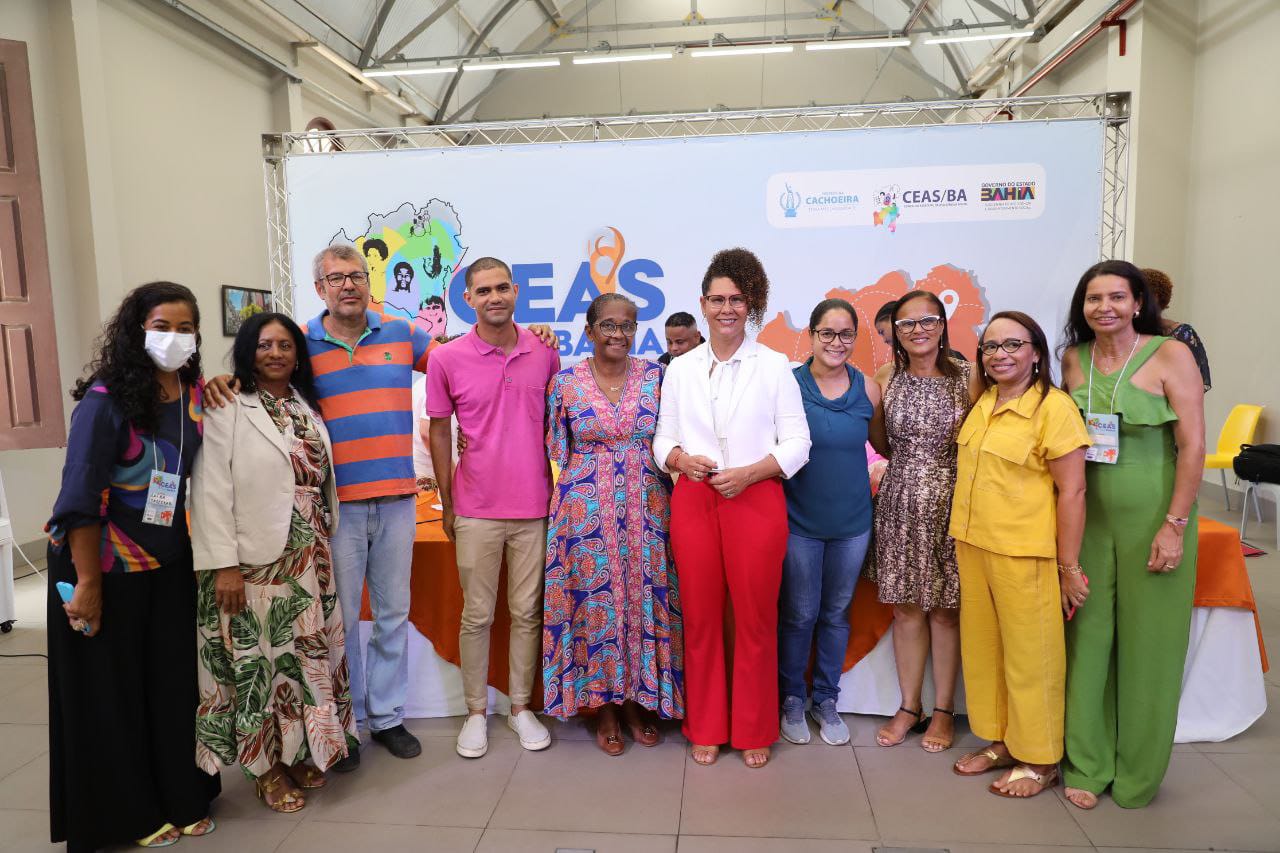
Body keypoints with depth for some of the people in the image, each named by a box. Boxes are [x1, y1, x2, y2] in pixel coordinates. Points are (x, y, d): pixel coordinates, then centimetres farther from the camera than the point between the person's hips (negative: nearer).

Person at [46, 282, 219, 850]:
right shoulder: (107, 400, -17)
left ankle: (182, 798, 29)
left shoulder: (196, 394, 1)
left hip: (171, 567, 5)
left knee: (175, 684, 11)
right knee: (111, 693, 9)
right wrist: (87, 584, -18)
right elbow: (79, 498, -18)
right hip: (108, 569, -5)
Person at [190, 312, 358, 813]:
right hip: (253, 559, -5)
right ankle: (266, 765, 21)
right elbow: (211, 490, -12)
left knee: (308, 650, 12)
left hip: (309, 558, 6)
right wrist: (223, 565, -16)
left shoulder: (308, 409, 11)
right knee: (259, 656, 5)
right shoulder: (227, 409, -7)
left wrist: (326, 544, 9)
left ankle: (302, 751, 29)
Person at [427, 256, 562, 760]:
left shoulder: (546, 352, 0)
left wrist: (561, 491, 8)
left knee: (528, 612, 11)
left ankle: (521, 708, 28)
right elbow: (439, 432, 4)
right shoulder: (448, 359, -4)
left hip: (535, 508, 2)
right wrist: (447, 505, 5)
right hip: (477, 511, -1)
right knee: (477, 615, 10)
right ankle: (476, 712, 27)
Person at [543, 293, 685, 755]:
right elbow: (558, 449, 6)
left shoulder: (656, 376, 3)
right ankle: (604, 708, 24)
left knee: (644, 600, 7)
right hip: (587, 510, -1)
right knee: (595, 601, 5)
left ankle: (638, 700, 27)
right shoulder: (565, 382, 0)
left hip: (647, 508, 1)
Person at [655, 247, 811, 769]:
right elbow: (663, 437, 11)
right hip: (694, 501, 2)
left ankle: (754, 731, 24)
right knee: (700, 617, 8)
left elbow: (797, 443, 0)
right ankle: (706, 727, 26)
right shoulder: (680, 369, 9)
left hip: (756, 500, -2)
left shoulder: (774, 366, 2)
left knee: (755, 619, 5)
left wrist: (749, 472, -14)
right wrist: (680, 457, -11)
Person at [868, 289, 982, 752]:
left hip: (949, 504, -2)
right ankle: (909, 706, 26)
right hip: (900, 503, 2)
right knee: (905, 607, 9)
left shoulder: (968, 377, -4)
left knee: (945, 608, 7)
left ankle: (943, 710, 25)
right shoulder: (885, 378, 2)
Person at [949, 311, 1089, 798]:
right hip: (973, 545, 7)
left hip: (1024, 553, -7)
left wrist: (1069, 567, -12)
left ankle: (1039, 761, 24)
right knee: (982, 648, 16)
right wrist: (962, 538, 14)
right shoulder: (982, 403, 9)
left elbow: (1072, 491, -13)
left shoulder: (1053, 407, -12)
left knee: (1030, 656, 6)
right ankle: (1001, 742, 33)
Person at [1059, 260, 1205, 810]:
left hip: (1152, 521, -3)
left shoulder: (1170, 355, -7)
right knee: (1088, 636, 8)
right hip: (1089, 518, 4)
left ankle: (1137, 775, 24)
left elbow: (1193, 445, -9)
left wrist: (1174, 525, -14)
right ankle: (1087, 764, 23)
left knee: (1147, 645, 6)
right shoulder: (1074, 358, 5)